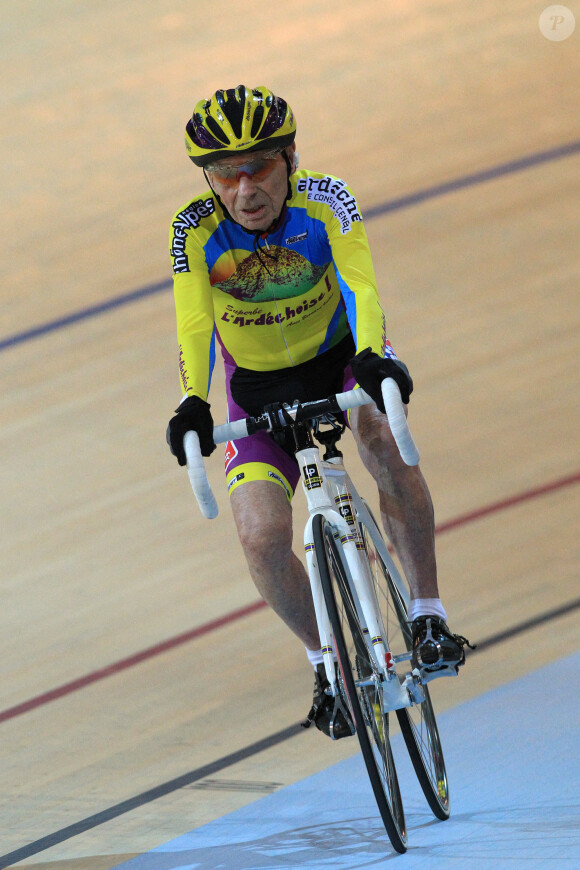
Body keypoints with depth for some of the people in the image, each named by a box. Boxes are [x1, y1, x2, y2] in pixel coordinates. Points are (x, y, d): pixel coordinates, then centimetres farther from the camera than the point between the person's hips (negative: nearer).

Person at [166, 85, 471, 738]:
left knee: (384, 436, -36)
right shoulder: (195, 231, -22)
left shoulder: (324, 201, -24)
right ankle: (325, 660, 11)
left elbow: (359, 286, -37)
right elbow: (194, 324, -30)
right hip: (259, 387, 1)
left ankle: (428, 617, -24)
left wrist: (373, 358, -56)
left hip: (342, 357, -1)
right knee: (262, 539, -17)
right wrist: (193, 401, -48)